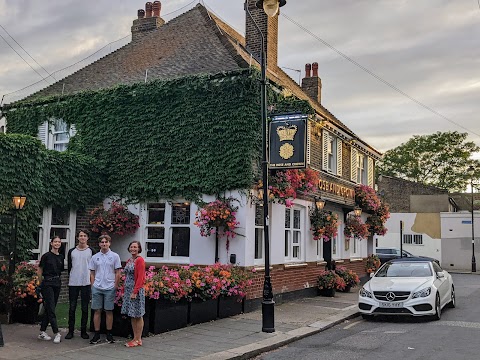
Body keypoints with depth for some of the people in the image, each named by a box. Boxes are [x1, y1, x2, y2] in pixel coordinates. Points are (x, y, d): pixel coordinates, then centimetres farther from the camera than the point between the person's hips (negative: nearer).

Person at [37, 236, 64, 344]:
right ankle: (57, 333, -7)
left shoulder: (61, 257, 10)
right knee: (51, 309, -7)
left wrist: (57, 279, 10)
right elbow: (40, 271, 0)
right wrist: (42, 282, 4)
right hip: (47, 284, -6)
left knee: (49, 309, 10)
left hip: (57, 283, 6)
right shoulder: (46, 256, -5)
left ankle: (42, 332, 18)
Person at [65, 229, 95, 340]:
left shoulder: (91, 251, 3)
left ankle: (83, 331, 12)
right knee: (72, 307, 3)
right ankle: (70, 330, 10)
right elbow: (69, 267, 13)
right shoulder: (72, 251, 9)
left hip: (86, 283, -1)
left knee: (85, 308, 4)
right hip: (73, 283, 2)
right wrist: (70, 278, 8)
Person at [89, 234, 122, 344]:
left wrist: (115, 286, -2)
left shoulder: (115, 256, 1)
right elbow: (92, 273, 13)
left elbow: (117, 273, 2)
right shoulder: (94, 257, 8)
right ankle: (96, 334, 11)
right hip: (97, 288, 2)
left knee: (109, 311, 3)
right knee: (97, 311, 4)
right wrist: (93, 286, 6)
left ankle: (109, 334, 13)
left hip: (110, 288, -2)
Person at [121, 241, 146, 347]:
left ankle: (138, 340, 6)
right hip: (128, 290, 8)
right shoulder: (129, 260, 14)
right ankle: (135, 338, 18)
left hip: (136, 290, -8)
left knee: (138, 316, -1)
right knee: (132, 316, 11)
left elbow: (140, 278, -16)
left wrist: (135, 292, -20)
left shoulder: (140, 260, -11)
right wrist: (125, 290, 12)